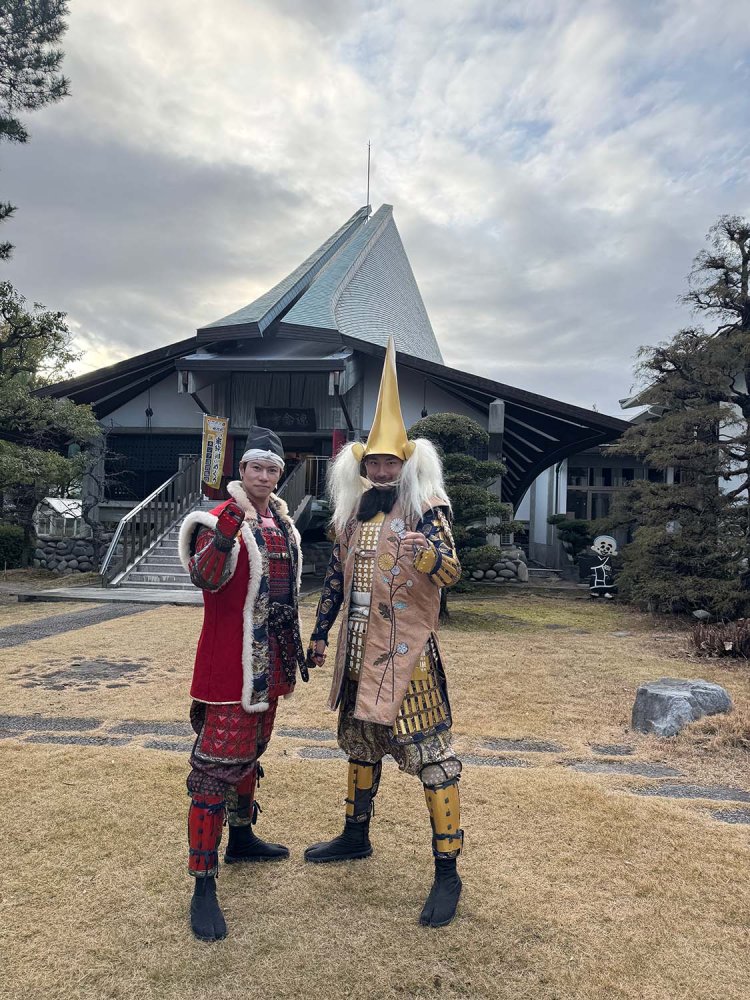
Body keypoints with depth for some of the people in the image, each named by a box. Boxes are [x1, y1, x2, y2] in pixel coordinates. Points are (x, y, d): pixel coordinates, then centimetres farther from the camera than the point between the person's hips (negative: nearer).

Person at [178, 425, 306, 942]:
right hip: (231, 664, -8)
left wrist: (294, 650, 21)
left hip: (270, 665, 8)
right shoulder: (221, 520, -13)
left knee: (251, 753, 22)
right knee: (218, 763, -4)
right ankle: (204, 884, 5)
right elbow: (207, 577, -31)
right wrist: (233, 518, -43)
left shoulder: (283, 523, 10)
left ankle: (242, 837, 41)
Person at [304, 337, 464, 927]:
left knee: (432, 755, -2)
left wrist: (429, 553, -42)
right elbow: (337, 574, 16)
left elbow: (451, 573, -20)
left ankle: (447, 872, 12)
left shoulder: (426, 508, -10)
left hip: (407, 655, -7)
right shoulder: (353, 512, 8)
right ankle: (356, 837, 42)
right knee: (360, 744, 21)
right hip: (358, 653, 7)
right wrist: (321, 633, 16)